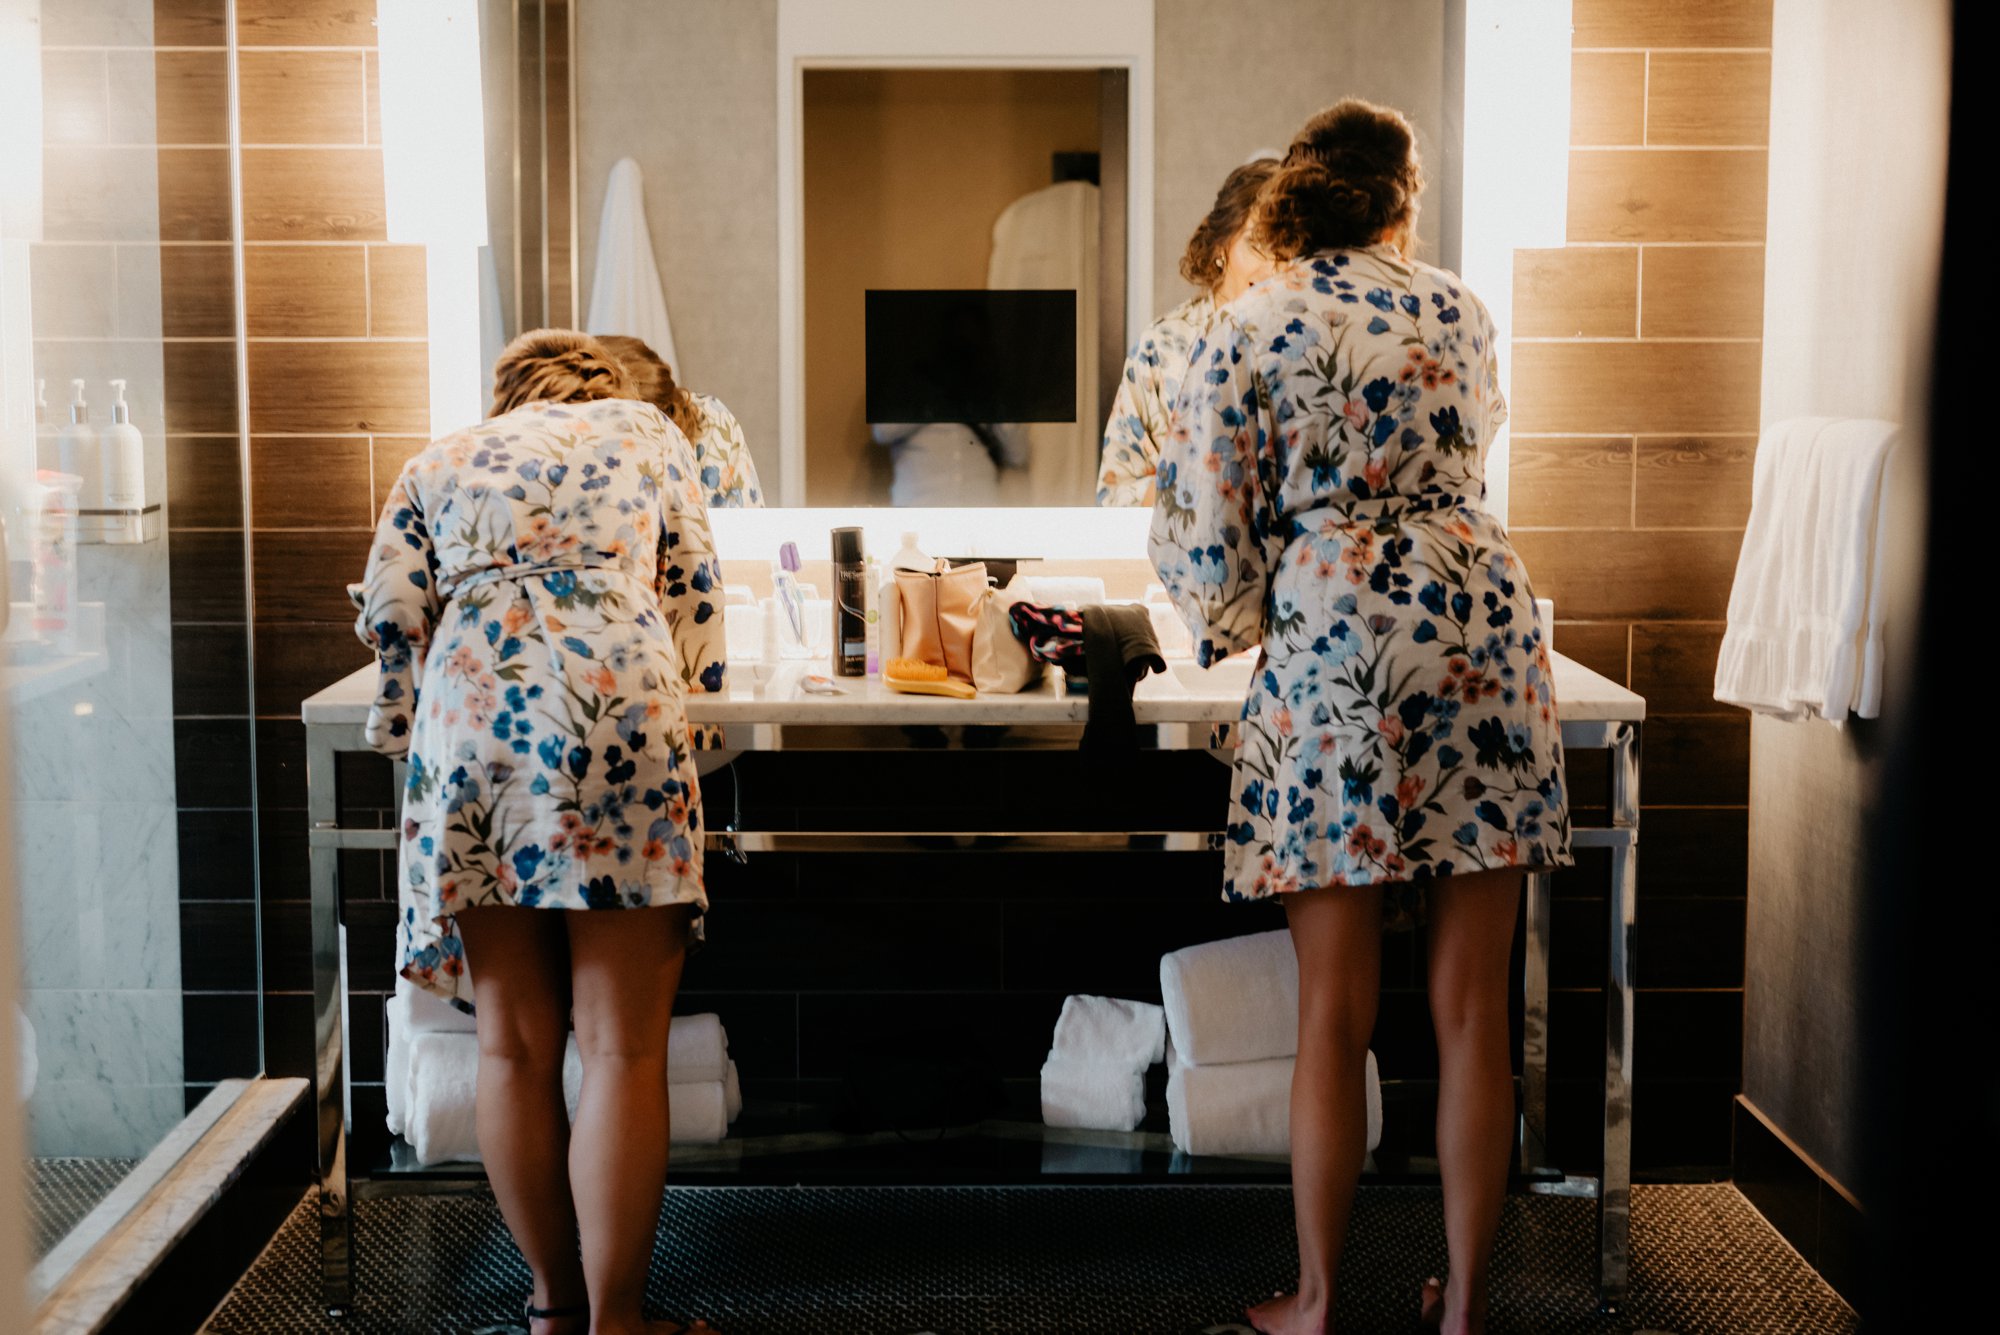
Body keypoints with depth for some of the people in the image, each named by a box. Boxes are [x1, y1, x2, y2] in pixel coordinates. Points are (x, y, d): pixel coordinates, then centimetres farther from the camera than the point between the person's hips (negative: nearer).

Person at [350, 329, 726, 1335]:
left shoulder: (440, 461, 25)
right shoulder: (645, 430, 24)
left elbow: (389, 610, 13)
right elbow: (694, 582, 20)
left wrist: (410, 720, 26)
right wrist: (689, 682, 35)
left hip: (469, 715, 2)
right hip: (619, 702, -2)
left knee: (515, 1043, 9)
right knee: (623, 1048, -1)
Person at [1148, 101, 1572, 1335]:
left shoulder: (1251, 329, 1)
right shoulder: (1456, 307, 11)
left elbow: (1204, 527, -1)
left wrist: (1238, 619, 21)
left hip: (1336, 643, -2)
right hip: (1483, 627, 3)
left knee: (1338, 1012, 7)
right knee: (1473, 1011, 8)